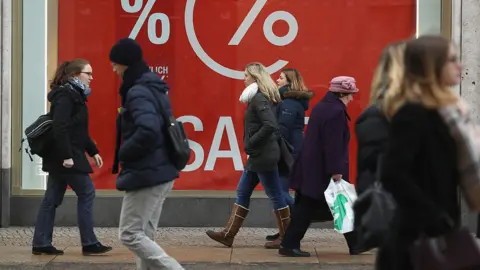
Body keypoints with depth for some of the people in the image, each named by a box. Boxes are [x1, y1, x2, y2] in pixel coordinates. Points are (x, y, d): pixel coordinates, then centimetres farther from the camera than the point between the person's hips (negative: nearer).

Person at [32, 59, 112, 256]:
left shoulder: (75, 95, 18)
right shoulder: (66, 95, -13)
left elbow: (78, 130, 23)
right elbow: (60, 128, -23)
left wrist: (93, 151, 20)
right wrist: (67, 156, -26)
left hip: (60, 157, 10)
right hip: (65, 157, -10)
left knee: (52, 198, 9)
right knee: (86, 193, -4)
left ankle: (41, 244, 12)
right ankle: (89, 244, 0)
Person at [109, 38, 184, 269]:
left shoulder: (138, 92, -17)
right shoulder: (155, 88, 13)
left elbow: (147, 131, -32)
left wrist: (124, 154, -15)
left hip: (145, 174, -10)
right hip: (161, 172, 10)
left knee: (130, 234, -3)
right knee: (145, 235, 14)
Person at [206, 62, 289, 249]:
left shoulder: (259, 99, -16)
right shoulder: (260, 98, 13)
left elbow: (270, 126, -28)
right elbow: (266, 125, 15)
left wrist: (250, 143, -18)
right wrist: (250, 145, 7)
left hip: (264, 156, -10)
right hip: (258, 156, 10)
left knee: (275, 195, -1)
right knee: (242, 194, 13)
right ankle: (228, 234, 18)